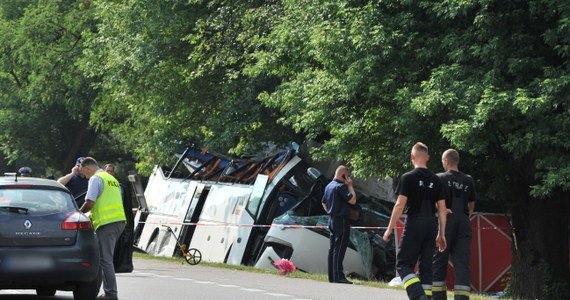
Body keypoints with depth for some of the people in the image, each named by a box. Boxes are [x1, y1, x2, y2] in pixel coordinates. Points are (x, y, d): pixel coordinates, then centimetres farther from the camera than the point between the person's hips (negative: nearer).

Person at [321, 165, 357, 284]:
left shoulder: (328, 186, 14)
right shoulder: (340, 186, -15)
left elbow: (324, 203, 24)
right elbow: (353, 200, -17)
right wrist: (350, 186, -8)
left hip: (332, 220, 9)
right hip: (341, 221, -9)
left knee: (333, 248, 10)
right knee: (339, 249, -9)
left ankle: (332, 276, 12)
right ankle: (338, 276, -12)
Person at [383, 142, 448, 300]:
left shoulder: (408, 178, -5)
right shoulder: (435, 180, 11)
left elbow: (400, 205, -9)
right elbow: (442, 208, 9)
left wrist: (390, 228, -3)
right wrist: (441, 234, 14)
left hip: (414, 225, -5)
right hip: (431, 226, 5)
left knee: (403, 264, -2)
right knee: (426, 265, 11)